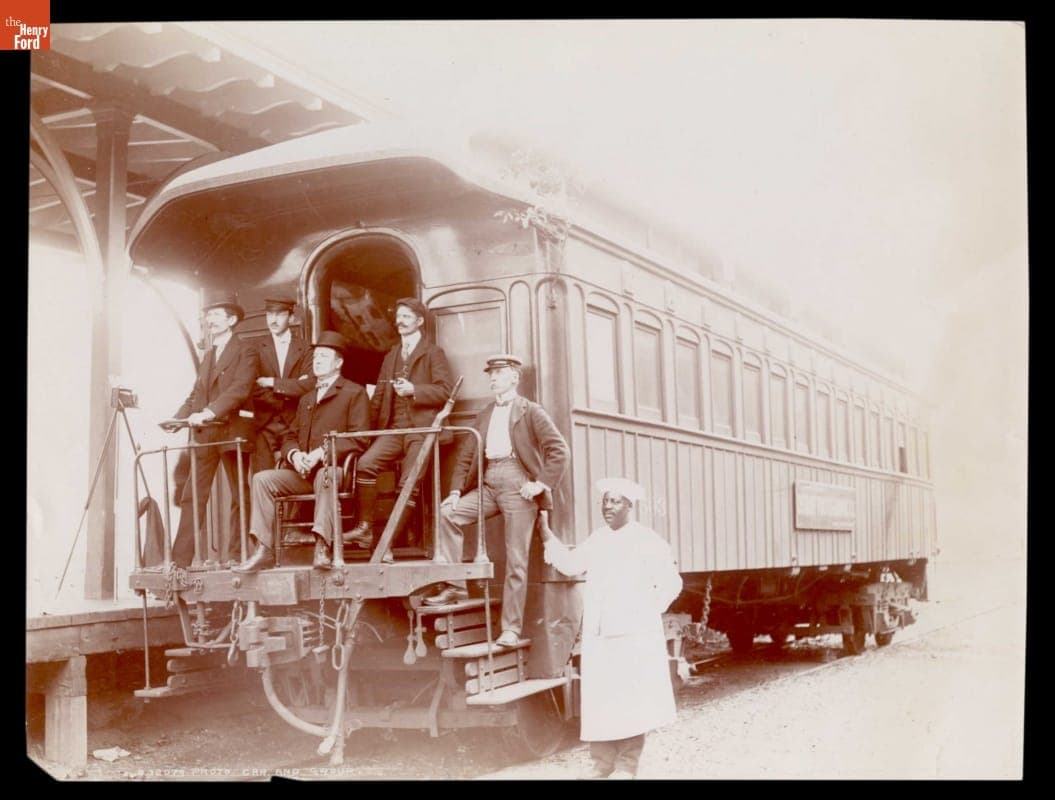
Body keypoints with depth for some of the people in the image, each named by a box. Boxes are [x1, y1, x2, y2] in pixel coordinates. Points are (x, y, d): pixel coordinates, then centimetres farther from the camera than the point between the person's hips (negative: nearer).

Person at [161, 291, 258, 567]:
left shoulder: (245, 351, -1)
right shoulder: (208, 355, 23)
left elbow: (240, 389, -15)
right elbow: (196, 394, 19)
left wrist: (209, 412, -25)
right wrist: (178, 419, 2)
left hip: (233, 429, -7)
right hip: (205, 433, 7)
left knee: (240, 495, -1)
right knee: (191, 495, 1)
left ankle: (235, 553, 4)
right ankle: (181, 557, 0)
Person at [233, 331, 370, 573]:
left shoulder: (355, 393, 7)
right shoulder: (306, 400, 30)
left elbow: (358, 438, -5)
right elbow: (290, 437, 24)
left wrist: (322, 453, -17)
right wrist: (294, 454, -2)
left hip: (335, 469, -6)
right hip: (302, 471, 6)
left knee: (324, 475, -40)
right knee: (262, 479, -17)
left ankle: (322, 547, -47)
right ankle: (264, 550, -23)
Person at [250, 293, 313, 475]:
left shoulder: (304, 349, 8)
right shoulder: (256, 347, 8)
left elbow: (308, 385, -7)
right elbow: (253, 389, -2)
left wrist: (273, 383, -8)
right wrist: (288, 392, -7)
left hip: (294, 424, 0)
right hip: (264, 425, 0)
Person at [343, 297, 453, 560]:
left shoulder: (433, 353, 8)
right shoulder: (390, 356, 25)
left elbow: (445, 390, -3)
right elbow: (379, 395, 22)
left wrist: (414, 390, -15)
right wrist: (370, 428, 11)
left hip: (421, 429, -5)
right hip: (393, 427, 5)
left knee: (408, 486, -13)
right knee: (365, 464, -20)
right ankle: (365, 529, -15)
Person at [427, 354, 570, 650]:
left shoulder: (530, 411, 4)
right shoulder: (485, 415, 20)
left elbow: (559, 450, -3)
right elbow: (466, 455, 15)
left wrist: (542, 483, -12)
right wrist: (456, 490, 1)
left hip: (517, 484, -5)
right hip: (488, 484, 5)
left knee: (516, 561, -5)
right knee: (448, 512, -16)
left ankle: (511, 629, -1)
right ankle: (453, 585, -9)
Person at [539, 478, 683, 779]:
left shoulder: (646, 540, -6)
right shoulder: (597, 539, 13)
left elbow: (671, 582, -6)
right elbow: (570, 564, 11)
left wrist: (648, 611, -7)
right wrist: (546, 534, 7)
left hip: (635, 637, -6)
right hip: (598, 636, 6)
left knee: (631, 703, -1)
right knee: (599, 705, 6)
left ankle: (625, 768, 8)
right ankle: (602, 767, 13)